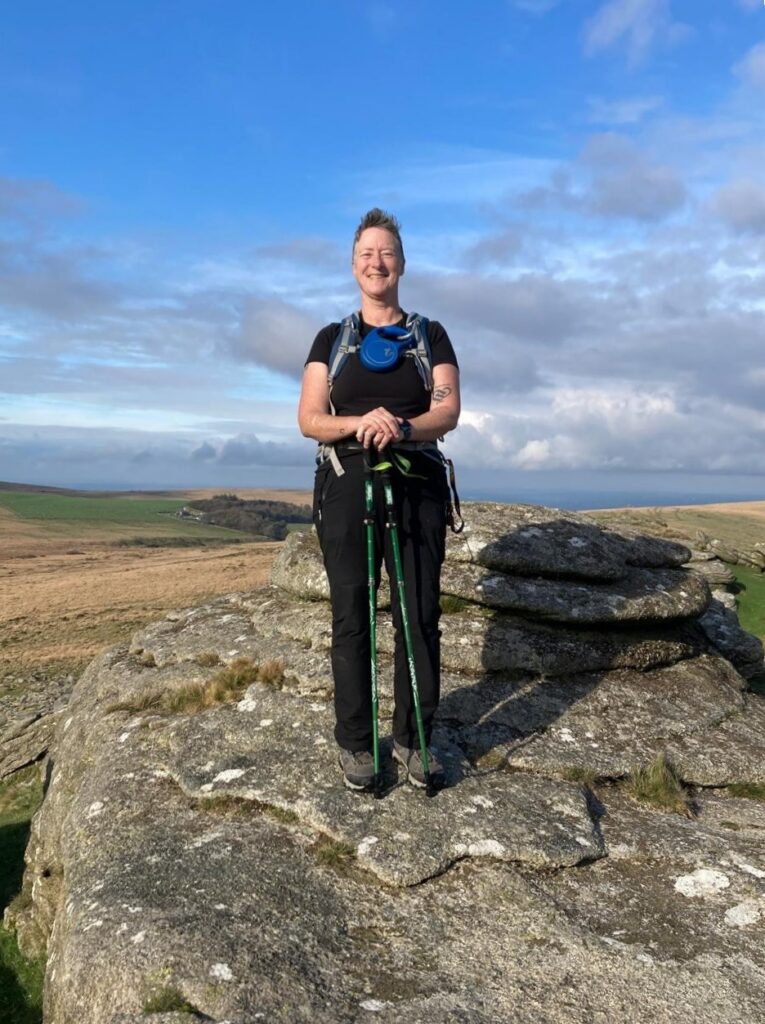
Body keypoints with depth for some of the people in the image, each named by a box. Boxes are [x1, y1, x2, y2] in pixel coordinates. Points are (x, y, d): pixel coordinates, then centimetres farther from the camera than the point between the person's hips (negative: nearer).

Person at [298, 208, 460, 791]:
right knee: (352, 616, -1)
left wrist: (402, 427, -22)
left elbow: (448, 410, -1)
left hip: (418, 484, 1)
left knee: (420, 614, -1)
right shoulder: (332, 338, 11)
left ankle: (414, 739, 12)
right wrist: (359, 423, -18)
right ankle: (355, 743, 9)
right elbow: (309, 419, 2)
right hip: (347, 482, 0)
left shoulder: (430, 336, 11)